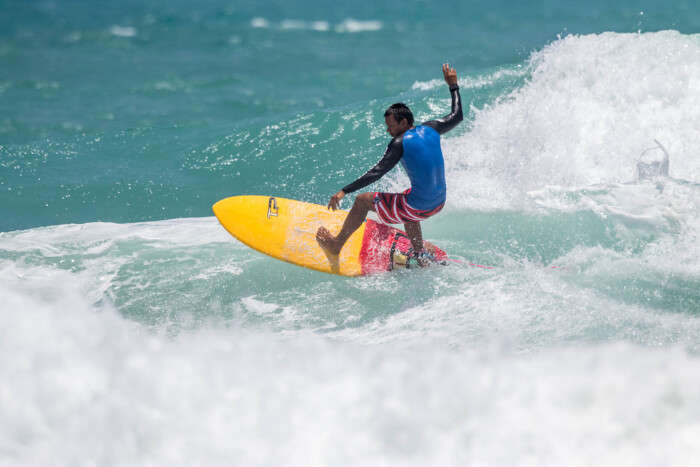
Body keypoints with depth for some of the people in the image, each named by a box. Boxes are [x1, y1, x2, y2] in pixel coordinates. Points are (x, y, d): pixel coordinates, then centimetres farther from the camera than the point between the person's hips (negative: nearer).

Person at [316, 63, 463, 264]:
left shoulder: (400, 143, -15)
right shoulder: (430, 129, 3)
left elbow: (376, 173, -21)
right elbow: (457, 116, 20)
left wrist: (344, 191, -21)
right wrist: (453, 86, 32)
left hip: (418, 206, -7)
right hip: (439, 203, 7)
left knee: (363, 200, 8)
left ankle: (336, 244, 20)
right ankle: (420, 256, 41)